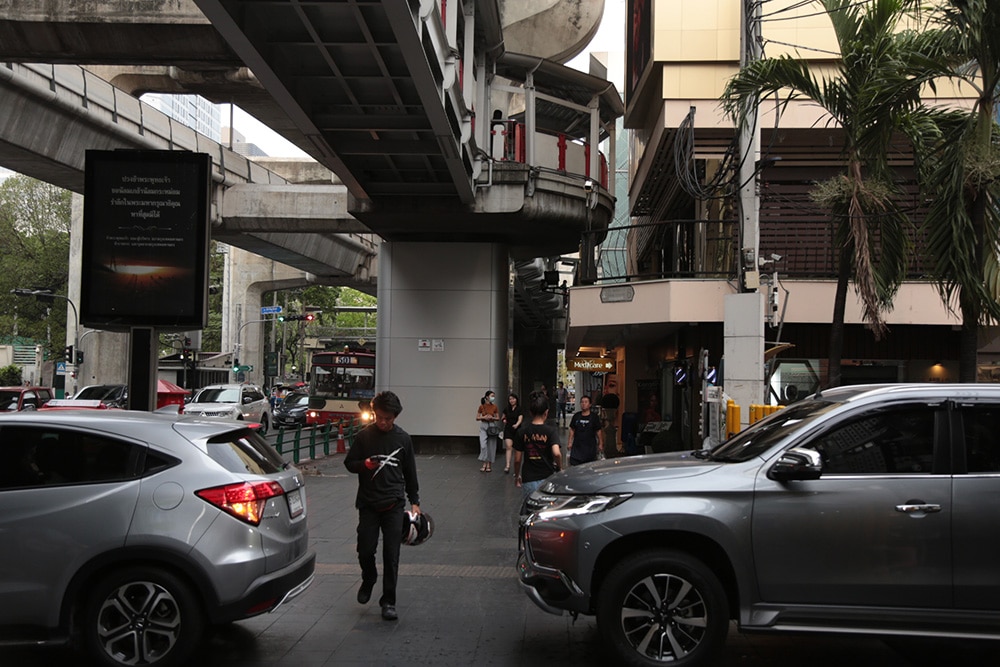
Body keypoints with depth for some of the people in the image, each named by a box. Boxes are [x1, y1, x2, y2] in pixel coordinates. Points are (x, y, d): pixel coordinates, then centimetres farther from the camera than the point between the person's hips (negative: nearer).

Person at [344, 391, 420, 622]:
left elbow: (410, 472, 11)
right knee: (365, 550, 0)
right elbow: (349, 463, 6)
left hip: (394, 505, 0)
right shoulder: (364, 436, 0)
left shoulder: (403, 438, 4)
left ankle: (388, 601, 10)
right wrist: (365, 464, -15)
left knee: (391, 555, -1)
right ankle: (368, 580, 32)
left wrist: (414, 501, 10)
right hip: (368, 504, 0)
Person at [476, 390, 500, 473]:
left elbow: (498, 418, 6)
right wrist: (484, 417, -16)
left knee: (491, 446, 3)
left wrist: (492, 418, -13)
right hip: (483, 426, -1)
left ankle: (489, 465, 11)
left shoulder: (495, 407, 1)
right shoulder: (482, 406, -2)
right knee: (483, 445, -13)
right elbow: (477, 418, 1)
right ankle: (484, 464, -6)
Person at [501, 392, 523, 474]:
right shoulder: (506, 409, 6)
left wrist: (516, 425, -40)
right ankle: (507, 465, -21)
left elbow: (520, 419, -20)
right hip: (508, 429, 2)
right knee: (508, 446, -14)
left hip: (517, 430, -2)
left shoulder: (519, 409, -6)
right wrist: (504, 420, 0)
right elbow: (504, 417, 23)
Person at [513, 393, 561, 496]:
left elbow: (517, 459, 3)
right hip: (547, 479, -1)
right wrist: (560, 467, -4)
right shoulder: (550, 430, -8)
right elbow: (556, 453, -23)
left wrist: (516, 475, 18)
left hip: (528, 481, 1)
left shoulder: (522, 431, -1)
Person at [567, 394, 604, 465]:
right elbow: (572, 430, 11)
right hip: (577, 445, 2)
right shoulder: (576, 416, 6)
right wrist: (570, 442, 6)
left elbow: (598, 431, 2)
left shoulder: (594, 417, 0)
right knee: (574, 464, -6)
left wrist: (600, 444, 0)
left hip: (590, 446, -2)